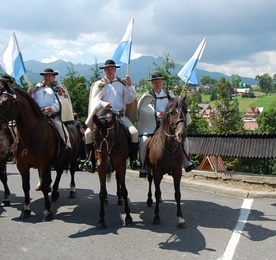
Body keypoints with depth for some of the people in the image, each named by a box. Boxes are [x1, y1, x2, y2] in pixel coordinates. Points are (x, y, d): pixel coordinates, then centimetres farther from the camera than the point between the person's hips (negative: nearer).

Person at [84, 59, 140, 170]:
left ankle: (133, 160, -11)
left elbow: (130, 100, 9)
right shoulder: (98, 84, 10)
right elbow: (94, 100, -2)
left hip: (120, 115, 0)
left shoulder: (122, 84, 14)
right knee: (88, 133, -17)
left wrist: (129, 86, -4)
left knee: (134, 132, -21)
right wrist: (102, 103, -23)